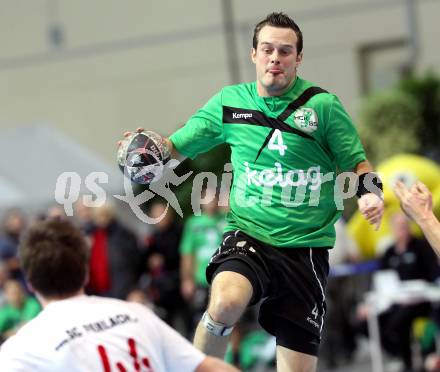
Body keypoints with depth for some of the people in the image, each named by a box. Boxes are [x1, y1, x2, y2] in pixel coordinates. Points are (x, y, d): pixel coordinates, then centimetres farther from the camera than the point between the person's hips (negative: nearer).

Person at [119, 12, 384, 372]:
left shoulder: (323, 105, -2)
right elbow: (176, 147, 13)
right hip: (248, 234, 0)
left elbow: (357, 162, 7)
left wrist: (370, 190, -14)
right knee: (225, 301, -34)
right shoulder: (229, 102, 5)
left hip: (306, 247, 0)